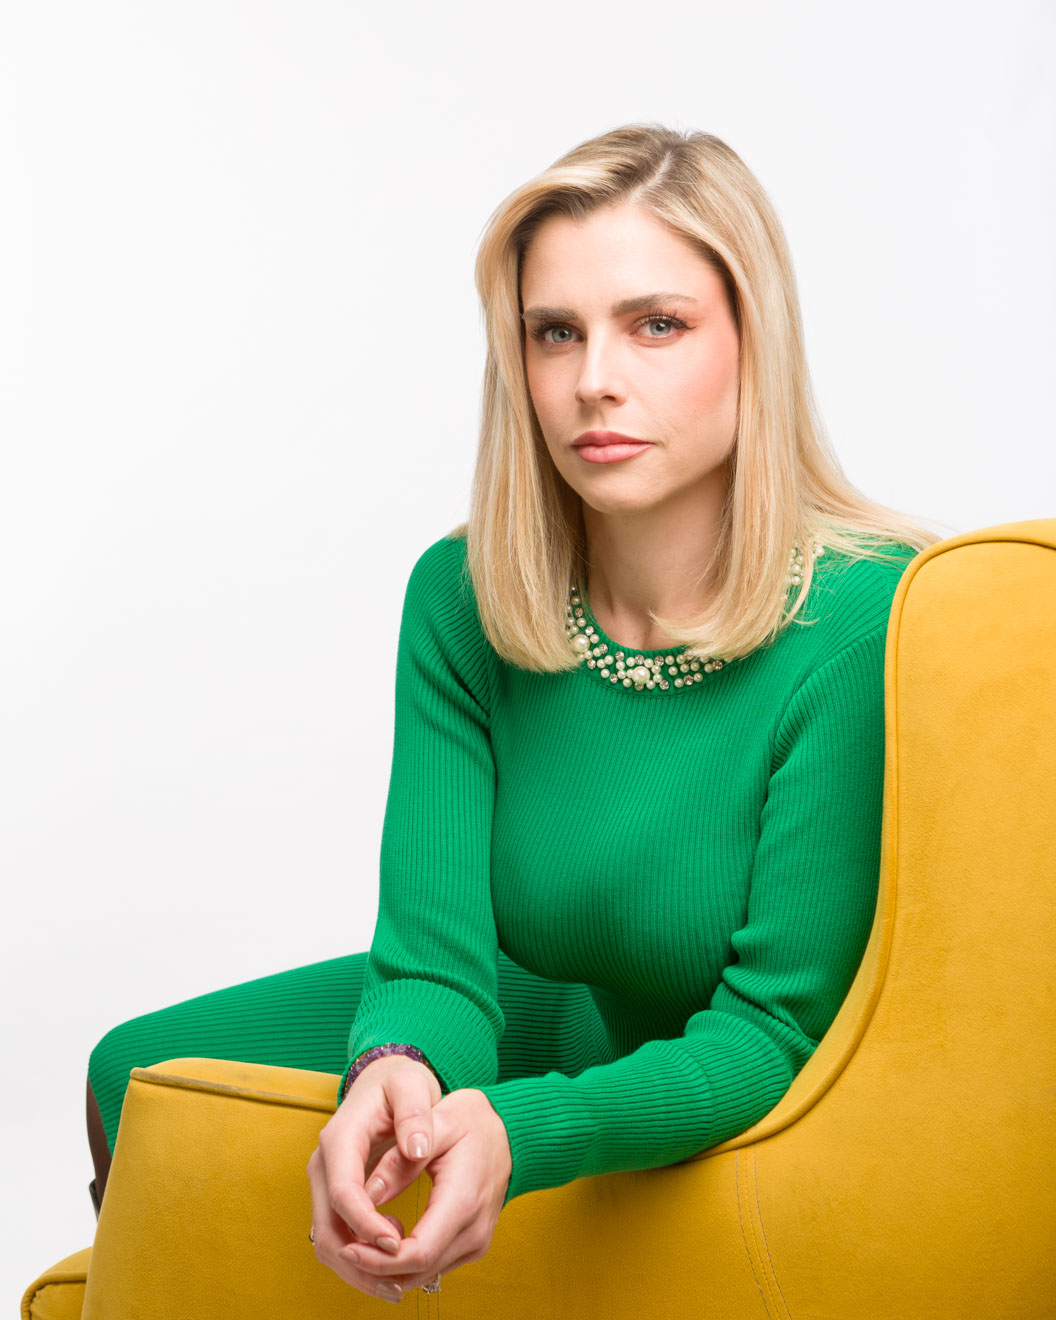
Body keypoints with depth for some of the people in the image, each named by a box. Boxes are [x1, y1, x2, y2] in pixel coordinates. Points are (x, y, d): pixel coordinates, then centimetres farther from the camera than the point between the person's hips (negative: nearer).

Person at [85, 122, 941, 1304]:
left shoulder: (874, 624, -30)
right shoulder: (462, 601, -14)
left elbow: (774, 1027, -27)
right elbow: (436, 944, -17)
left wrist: (516, 1130, -43)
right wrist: (398, 1067, -41)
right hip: (574, 1028, 5)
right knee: (142, 1074, 5)